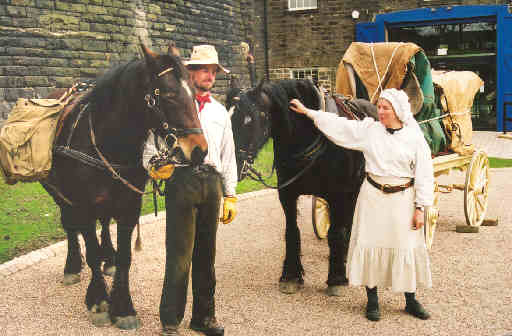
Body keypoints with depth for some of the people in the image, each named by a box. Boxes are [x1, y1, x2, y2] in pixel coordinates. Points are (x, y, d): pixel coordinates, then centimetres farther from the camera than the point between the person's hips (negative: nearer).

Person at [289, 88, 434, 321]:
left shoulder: (415, 137, -4)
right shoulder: (368, 129, 1)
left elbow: (424, 175, -3)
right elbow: (338, 125, 4)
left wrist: (420, 207, -6)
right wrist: (307, 112, 4)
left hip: (402, 200, -1)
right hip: (373, 197, 2)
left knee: (407, 248, 5)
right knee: (370, 244, 4)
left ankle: (411, 301, 22)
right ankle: (372, 300, 18)